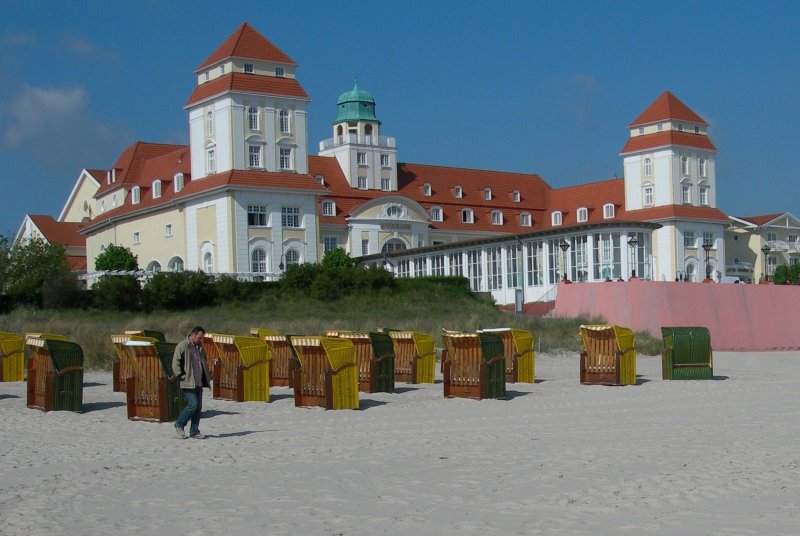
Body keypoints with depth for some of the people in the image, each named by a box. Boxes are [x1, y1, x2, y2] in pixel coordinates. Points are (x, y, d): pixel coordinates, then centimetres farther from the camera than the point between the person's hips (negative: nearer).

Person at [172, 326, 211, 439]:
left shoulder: (200, 348, 18)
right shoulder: (182, 346, -7)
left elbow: (204, 364, 28)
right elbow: (175, 363, -11)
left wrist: (207, 378, 18)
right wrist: (182, 376, -16)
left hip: (198, 383, 8)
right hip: (188, 383, -8)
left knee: (198, 407, 5)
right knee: (193, 404, -15)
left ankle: (194, 432, 11)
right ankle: (179, 424, 6)